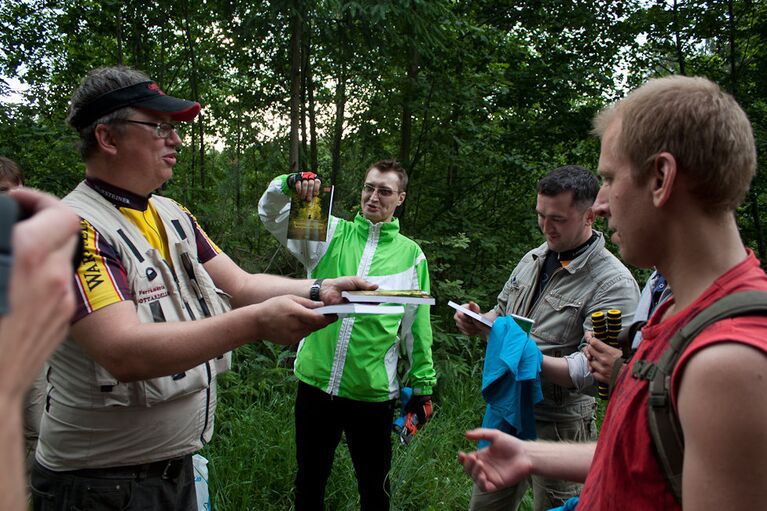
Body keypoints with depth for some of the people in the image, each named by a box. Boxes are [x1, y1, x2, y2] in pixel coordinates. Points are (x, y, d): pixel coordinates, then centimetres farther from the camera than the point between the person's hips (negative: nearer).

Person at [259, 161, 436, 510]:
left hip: (373, 392, -1)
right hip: (315, 382, 1)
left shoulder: (411, 255, 3)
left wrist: (422, 384, 5)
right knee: (309, 483, 19)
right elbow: (270, 214, 0)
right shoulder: (331, 233, 4)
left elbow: (417, 327, 6)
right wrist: (290, 184, -20)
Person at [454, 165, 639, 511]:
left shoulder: (614, 284, -17)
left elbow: (593, 370, -24)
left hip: (557, 425, -6)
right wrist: (480, 323, -5)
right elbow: (502, 312, 18)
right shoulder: (535, 258, 6)